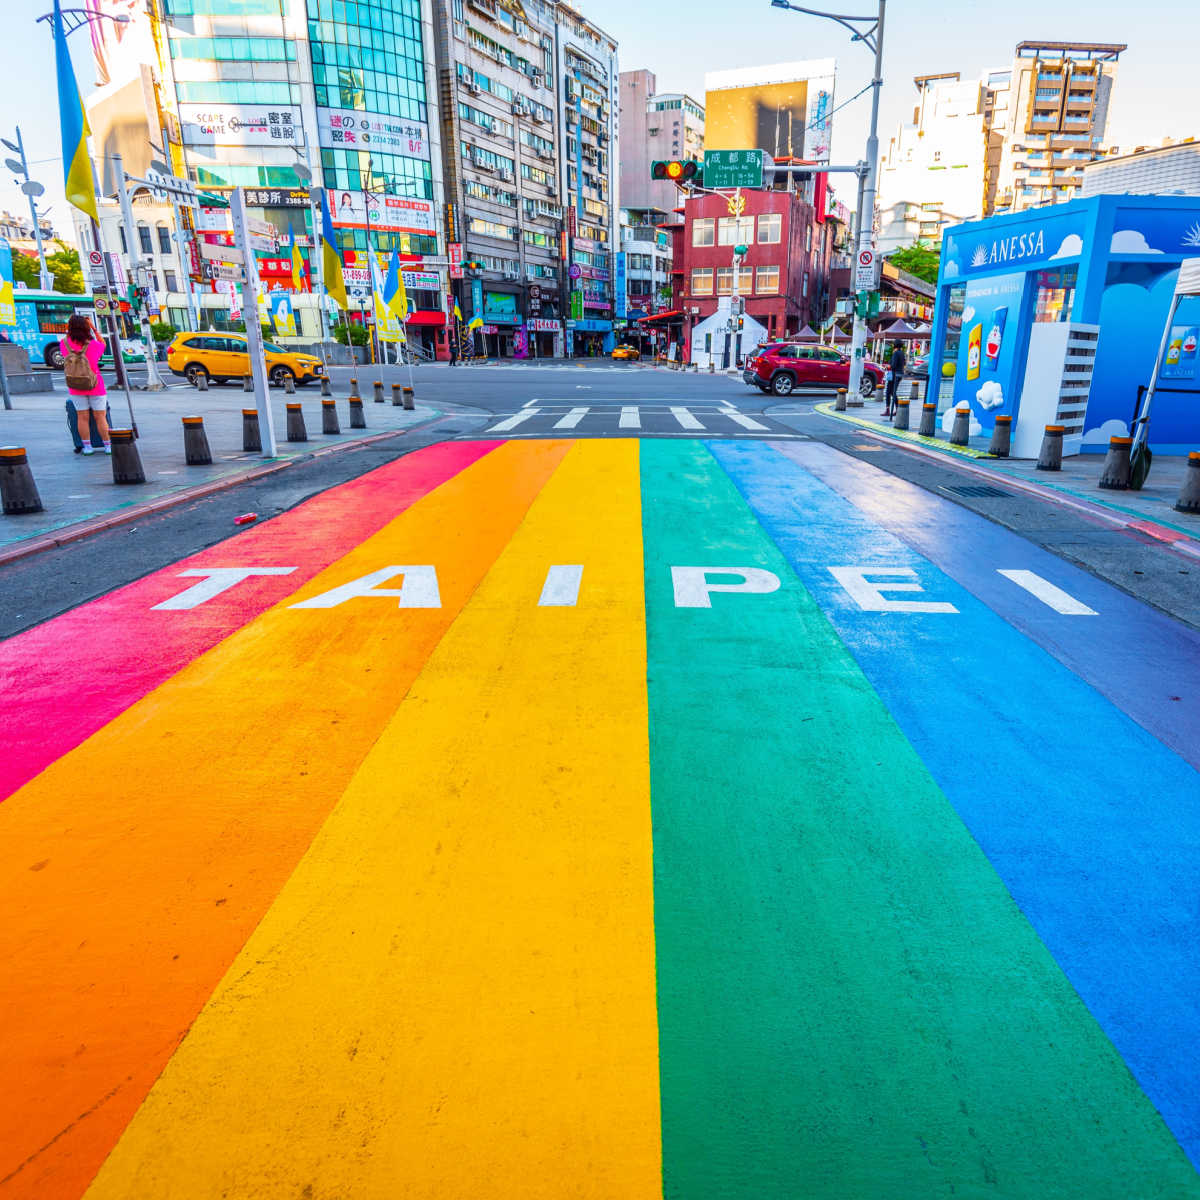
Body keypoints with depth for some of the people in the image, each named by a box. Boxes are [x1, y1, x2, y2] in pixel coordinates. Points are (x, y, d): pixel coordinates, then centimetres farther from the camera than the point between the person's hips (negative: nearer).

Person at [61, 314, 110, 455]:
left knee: (82, 418, 9)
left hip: (76, 388, 2)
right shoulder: (94, 345, -16)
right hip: (95, 388, -2)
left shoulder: (64, 344, -10)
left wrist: (70, 328, 6)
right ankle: (108, 446, 10)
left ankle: (87, 447, 12)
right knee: (100, 418, 6)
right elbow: (103, 344, 7)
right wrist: (93, 328, 3)